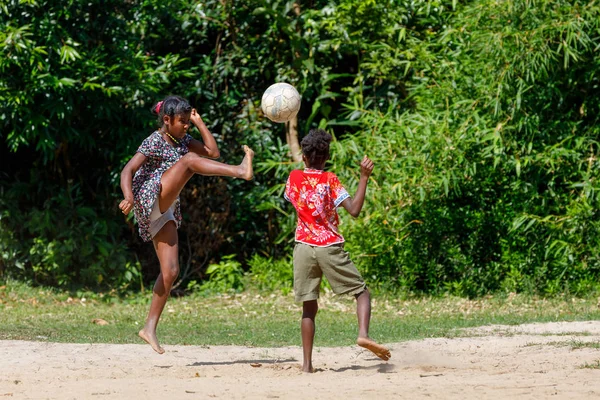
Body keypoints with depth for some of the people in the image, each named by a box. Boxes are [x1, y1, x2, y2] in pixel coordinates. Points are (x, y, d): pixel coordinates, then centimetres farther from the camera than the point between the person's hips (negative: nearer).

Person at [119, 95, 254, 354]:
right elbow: (128, 170, -15)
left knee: (170, 271, -1)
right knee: (189, 160, -24)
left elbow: (212, 152, 11)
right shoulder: (154, 142, -6)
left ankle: (150, 328, 2)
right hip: (149, 199, -8)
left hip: (165, 211, 8)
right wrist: (128, 196, -32)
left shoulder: (182, 141, 17)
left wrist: (198, 122, 9)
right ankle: (241, 171, -44)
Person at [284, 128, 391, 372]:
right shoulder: (329, 180, -5)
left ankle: (307, 364, 0)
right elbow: (354, 210, -16)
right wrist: (364, 178, -14)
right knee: (361, 292, 7)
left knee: (309, 307, 7)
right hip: (330, 247, -3)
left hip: (303, 247, 3)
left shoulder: (294, 178, 5)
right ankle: (363, 333, -21)